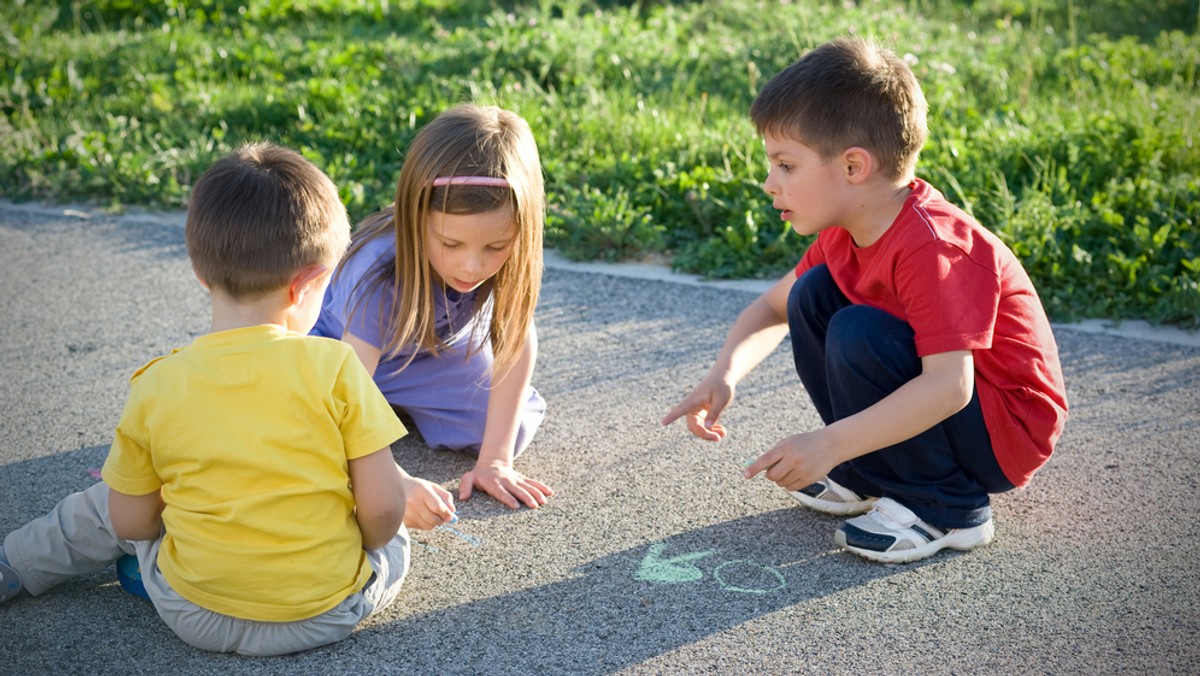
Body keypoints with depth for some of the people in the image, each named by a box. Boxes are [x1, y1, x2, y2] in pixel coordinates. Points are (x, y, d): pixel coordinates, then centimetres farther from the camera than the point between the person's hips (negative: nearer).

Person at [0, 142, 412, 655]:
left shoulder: (156, 387, -11)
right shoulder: (333, 367, -17)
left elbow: (130, 523, -1)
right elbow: (382, 507, -15)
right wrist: (367, 545, 6)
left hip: (196, 619, 2)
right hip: (332, 612, -2)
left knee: (103, 505, 28)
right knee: (393, 534, 28)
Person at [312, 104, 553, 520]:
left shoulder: (505, 250, -33)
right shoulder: (379, 274, -42)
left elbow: (517, 340, -25)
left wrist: (494, 459, -27)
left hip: (439, 346, 3)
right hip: (345, 341, -3)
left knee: (512, 428, -15)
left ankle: (401, 404, 12)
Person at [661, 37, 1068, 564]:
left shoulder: (931, 246, -30)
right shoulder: (846, 231, -2)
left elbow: (948, 385, -38)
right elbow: (773, 307, 8)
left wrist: (828, 444, -40)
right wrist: (724, 374, -11)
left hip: (1006, 432, -9)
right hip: (932, 399, 9)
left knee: (857, 335, -29)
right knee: (813, 295, 0)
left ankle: (946, 510, -12)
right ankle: (873, 475, 8)